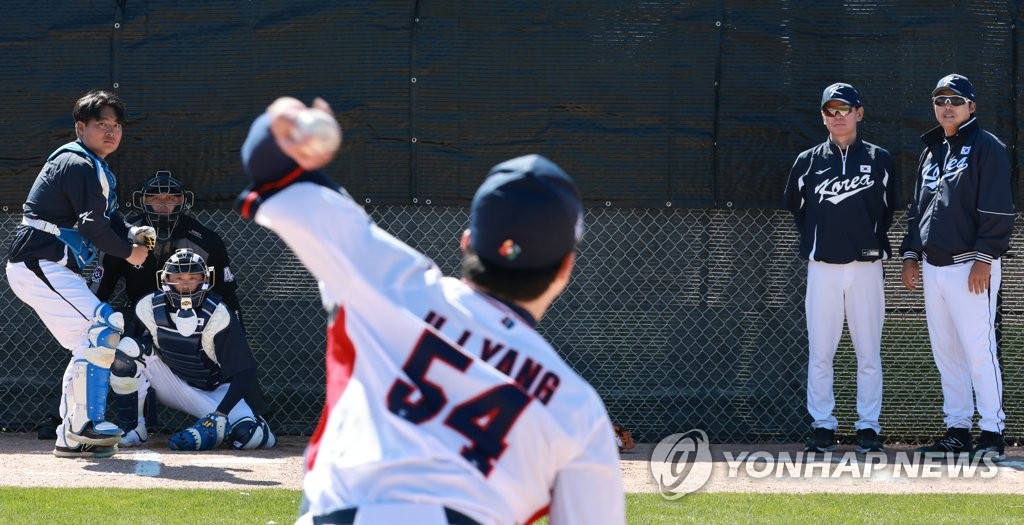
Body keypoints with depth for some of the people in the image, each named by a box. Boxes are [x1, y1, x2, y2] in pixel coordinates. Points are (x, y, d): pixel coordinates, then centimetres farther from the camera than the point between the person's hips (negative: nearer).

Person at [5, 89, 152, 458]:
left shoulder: (98, 170, 21)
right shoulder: (77, 164, -14)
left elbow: (109, 220, 19)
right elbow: (93, 225, -21)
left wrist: (134, 234, -2)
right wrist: (128, 252, -9)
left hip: (53, 269, 11)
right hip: (39, 265, -11)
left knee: (88, 344, 12)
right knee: (102, 327, -17)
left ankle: (70, 438, 15)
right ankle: (85, 425, -16)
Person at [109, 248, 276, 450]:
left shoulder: (218, 315, -23)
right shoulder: (149, 308, -15)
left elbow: (243, 371, -23)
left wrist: (220, 414, -30)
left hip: (215, 391, -2)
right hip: (173, 385, 2)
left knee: (251, 436, -29)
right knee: (128, 349, -23)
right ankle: (132, 428, -12)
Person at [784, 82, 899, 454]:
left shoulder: (879, 160, 4)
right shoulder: (808, 162, 6)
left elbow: (889, 207, 13)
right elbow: (795, 204, 18)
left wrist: (875, 241, 7)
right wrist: (814, 240, 13)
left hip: (866, 266, -1)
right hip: (822, 267, 1)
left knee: (869, 352, 0)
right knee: (819, 352, 0)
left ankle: (868, 426, 6)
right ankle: (822, 426, 6)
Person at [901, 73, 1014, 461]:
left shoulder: (986, 149, -5)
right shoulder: (931, 152, 18)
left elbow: (998, 209, -11)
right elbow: (917, 208, 23)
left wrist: (984, 259, -17)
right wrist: (911, 255, 15)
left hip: (969, 267, -8)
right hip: (933, 267, 8)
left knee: (978, 351, -10)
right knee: (945, 353, 8)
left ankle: (992, 432, -8)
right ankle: (957, 429, 14)